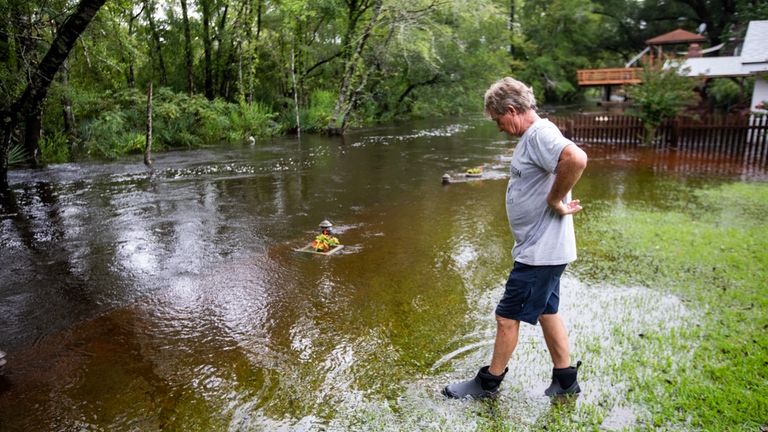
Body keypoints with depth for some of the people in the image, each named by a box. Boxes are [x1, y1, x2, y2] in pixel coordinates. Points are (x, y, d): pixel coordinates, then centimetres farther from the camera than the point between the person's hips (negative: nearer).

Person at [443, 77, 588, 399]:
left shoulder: (540, 134, -19)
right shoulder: (532, 136, 13)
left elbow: (576, 159, -37)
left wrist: (555, 201, -25)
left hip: (540, 252, -11)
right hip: (541, 249, 11)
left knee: (507, 316, 2)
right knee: (546, 311, 19)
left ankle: (488, 383, 18)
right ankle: (565, 380, 32)